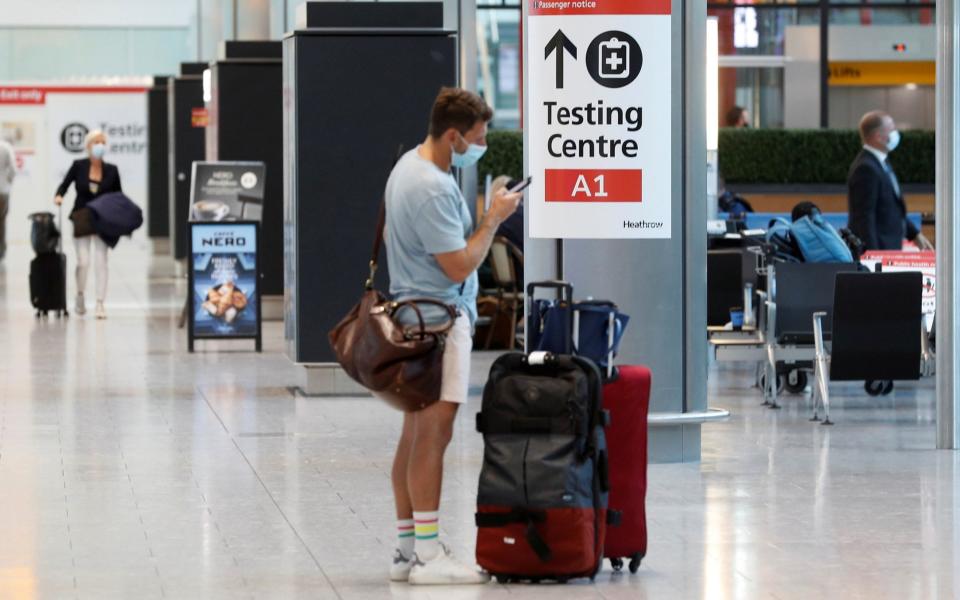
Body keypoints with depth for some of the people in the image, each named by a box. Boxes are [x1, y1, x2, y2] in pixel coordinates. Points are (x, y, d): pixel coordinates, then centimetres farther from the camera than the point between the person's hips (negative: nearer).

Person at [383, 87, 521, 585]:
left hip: (418, 314, 11)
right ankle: (428, 554, -13)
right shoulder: (431, 189, -21)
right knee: (433, 433, -12)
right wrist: (494, 219, -9)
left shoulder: (409, 164, 12)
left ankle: (407, 549, 15)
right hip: (438, 315, -11)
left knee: (415, 433, 11)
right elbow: (459, 266, -19)